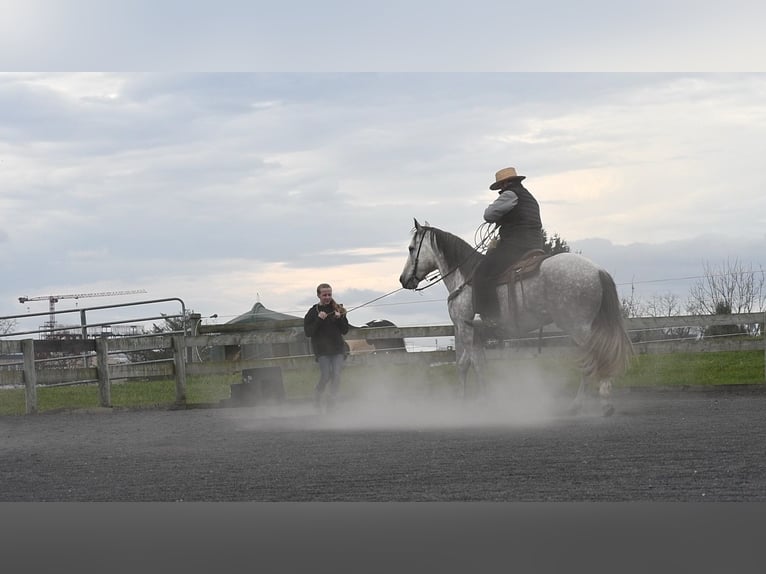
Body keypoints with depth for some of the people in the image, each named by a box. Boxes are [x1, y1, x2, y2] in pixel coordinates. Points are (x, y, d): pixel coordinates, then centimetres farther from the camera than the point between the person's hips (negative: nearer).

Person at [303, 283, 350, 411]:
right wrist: (319, 320, -16)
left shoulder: (337, 310, 8)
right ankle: (317, 397, 11)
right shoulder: (313, 312, 2)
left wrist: (339, 318, -10)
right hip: (322, 349, -2)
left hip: (338, 348, 2)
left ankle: (331, 403, -4)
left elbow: (345, 330, 7)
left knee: (336, 375, -12)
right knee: (326, 375, -14)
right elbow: (308, 332, -5)